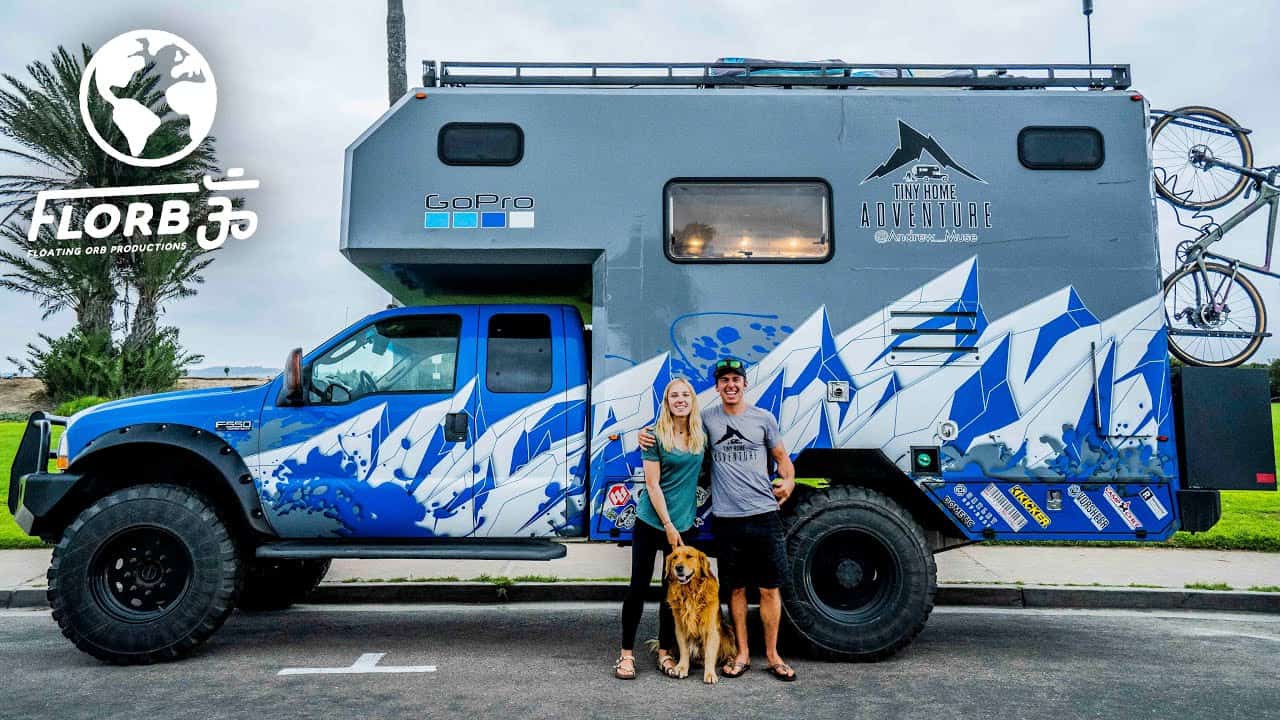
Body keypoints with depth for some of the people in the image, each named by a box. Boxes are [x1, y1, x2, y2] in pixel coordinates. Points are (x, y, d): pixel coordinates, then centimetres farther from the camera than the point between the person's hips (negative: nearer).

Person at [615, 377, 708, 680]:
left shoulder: (701, 436, 3)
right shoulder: (656, 437, -9)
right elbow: (652, 485, -10)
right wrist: (668, 525, -13)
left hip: (682, 524, 4)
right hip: (650, 521, -4)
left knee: (672, 589, 9)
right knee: (639, 585, 2)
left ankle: (664, 653, 21)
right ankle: (627, 653, 13)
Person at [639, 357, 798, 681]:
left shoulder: (763, 418, 6)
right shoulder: (707, 418, 7)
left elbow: (781, 456, 15)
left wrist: (789, 480, -4)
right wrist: (647, 434, 3)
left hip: (764, 513, 0)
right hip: (726, 518, 1)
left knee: (770, 588, 3)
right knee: (736, 588, 10)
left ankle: (772, 656, 15)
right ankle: (742, 655, 22)